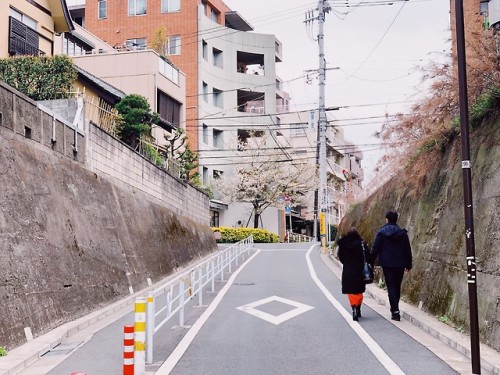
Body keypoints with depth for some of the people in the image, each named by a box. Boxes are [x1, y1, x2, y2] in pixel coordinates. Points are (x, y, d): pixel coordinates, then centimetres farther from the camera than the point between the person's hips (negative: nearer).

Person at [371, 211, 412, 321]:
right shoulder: (402, 233, 4)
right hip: (400, 264, 3)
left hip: (387, 264, -3)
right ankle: (395, 310, 24)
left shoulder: (381, 232, -4)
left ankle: (395, 311, -12)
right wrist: (408, 265, 14)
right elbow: (407, 250, 7)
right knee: (397, 287, 15)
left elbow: (375, 249, -4)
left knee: (391, 287, -2)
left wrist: (371, 263, 5)